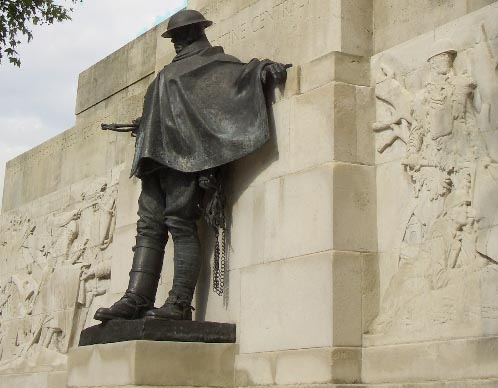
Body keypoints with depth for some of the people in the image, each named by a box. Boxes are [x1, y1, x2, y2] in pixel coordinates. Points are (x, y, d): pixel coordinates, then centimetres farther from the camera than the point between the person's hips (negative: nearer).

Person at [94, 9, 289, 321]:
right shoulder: (169, 73, 32)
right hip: (158, 157, 8)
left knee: (181, 224, -14)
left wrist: (265, 69, -24)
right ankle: (137, 300, -8)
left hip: (187, 156, -8)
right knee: (149, 226, -2)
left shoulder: (216, 63, 9)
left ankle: (180, 304, -17)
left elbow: (241, 73, -8)